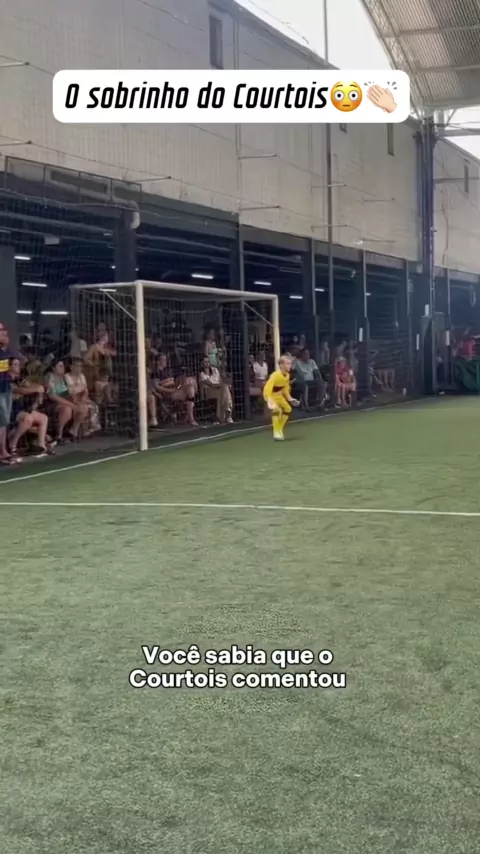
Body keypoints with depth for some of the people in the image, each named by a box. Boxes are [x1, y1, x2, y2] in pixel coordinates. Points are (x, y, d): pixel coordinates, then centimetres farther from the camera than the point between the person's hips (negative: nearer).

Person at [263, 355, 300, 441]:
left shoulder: (287, 375, -6)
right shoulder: (275, 375, -33)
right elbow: (267, 388, -42)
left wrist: (289, 398, 11)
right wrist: (269, 401, -53)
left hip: (278, 395, 9)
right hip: (270, 394, -9)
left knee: (288, 410, 14)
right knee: (277, 410, -29)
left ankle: (279, 430, 29)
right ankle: (276, 433, -21)